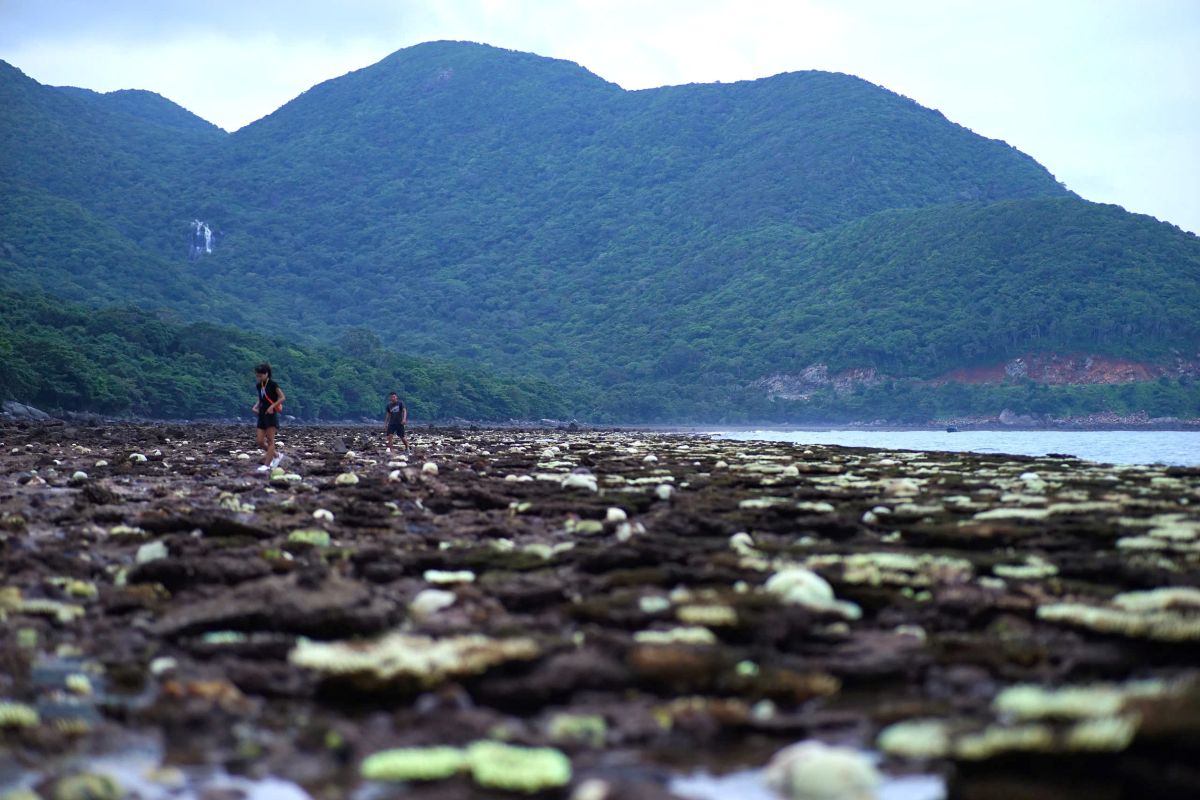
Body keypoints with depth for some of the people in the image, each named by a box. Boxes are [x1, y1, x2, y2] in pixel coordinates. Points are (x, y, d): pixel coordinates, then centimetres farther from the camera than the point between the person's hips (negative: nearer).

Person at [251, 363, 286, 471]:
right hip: (262, 415, 8)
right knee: (260, 442, 1)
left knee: (270, 441, -7)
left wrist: (272, 406, -20)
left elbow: (282, 398, -10)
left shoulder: (273, 385, -8)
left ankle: (266, 465, -11)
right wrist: (256, 406, 4)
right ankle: (277, 456, 21)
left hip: (271, 415, -7)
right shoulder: (259, 386, 12)